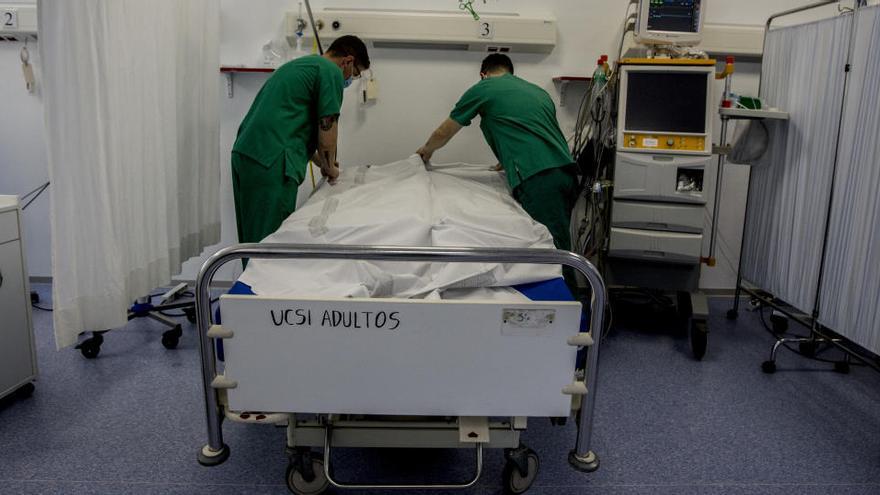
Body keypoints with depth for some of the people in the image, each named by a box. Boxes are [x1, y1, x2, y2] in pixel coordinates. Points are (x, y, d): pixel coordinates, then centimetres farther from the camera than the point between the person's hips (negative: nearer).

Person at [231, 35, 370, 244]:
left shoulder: (299, 64, 27)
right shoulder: (331, 72, -2)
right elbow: (327, 127, -6)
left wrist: (321, 163, 33)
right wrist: (330, 167, 11)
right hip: (270, 163, -9)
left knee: (252, 236, 14)